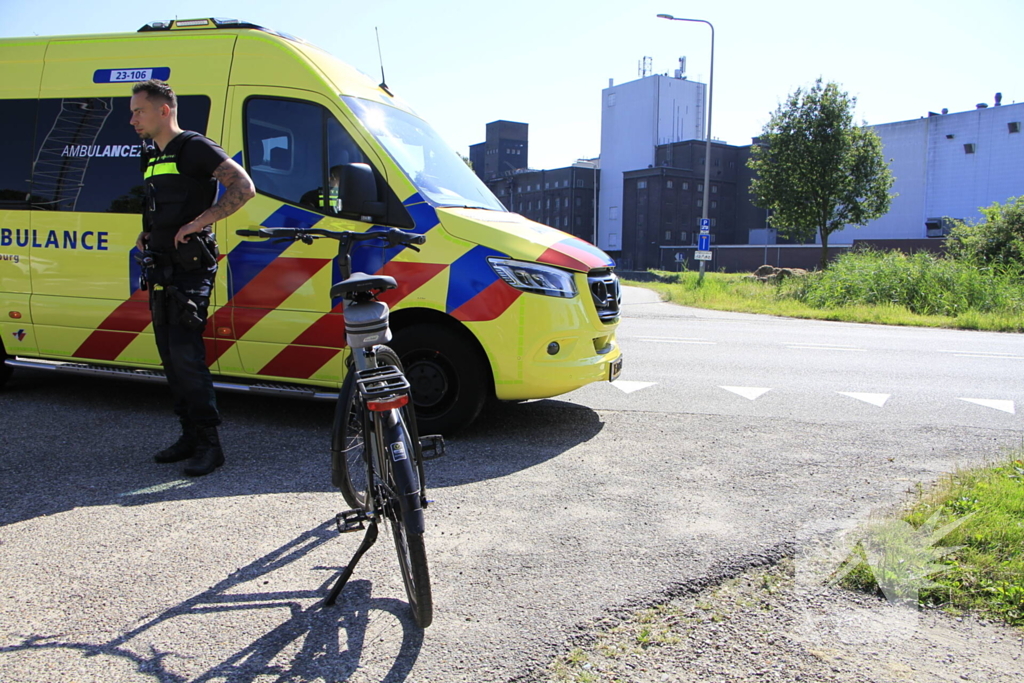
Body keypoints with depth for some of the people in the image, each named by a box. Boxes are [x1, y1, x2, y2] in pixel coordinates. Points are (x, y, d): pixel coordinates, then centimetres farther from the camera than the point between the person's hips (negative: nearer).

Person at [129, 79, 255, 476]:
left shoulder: (194, 148, -7)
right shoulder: (151, 156, 20)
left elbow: (243, 187, -17)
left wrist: (199, 222, -20)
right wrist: (147, 236, 14)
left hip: (190, 268, -9)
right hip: (161, 270, 9)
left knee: (185, 352, -14)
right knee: (169, 355, 9)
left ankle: (208, 442, -7)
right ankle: (190, 435, 18)